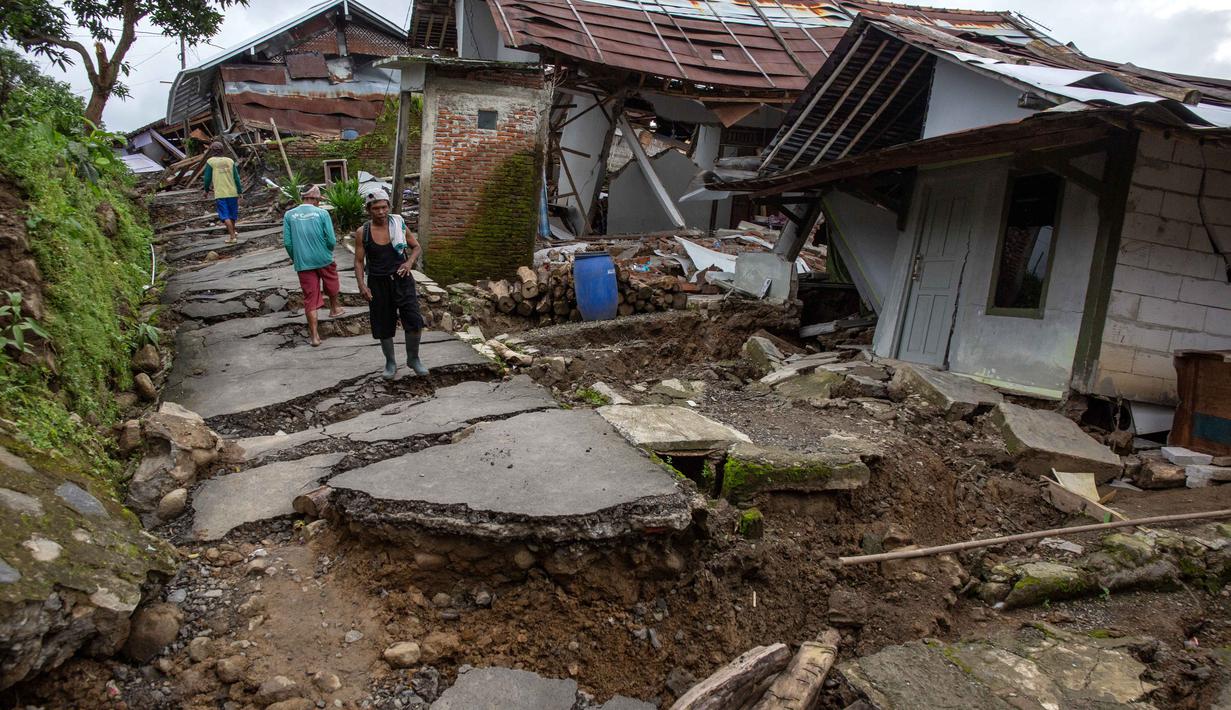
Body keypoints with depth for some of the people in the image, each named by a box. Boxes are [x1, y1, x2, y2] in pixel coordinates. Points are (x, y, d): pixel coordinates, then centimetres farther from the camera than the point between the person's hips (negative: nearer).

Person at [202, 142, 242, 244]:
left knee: (225, 216, -2)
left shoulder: (210, 162, -2)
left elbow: (207, 178, 1)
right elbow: (236, 177, 2)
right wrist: (240, 192, 5)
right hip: (232, 192, 3)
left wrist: (206, 190, 17)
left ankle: (232, 236, -10)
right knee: (232, 214, 18)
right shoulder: (230, 161, 5)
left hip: (220, 194, -3)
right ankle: (232, 232, 33)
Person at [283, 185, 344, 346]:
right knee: (332, 286, 29)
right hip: (324, 260, -1)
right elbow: (332, 240, -9)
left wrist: (296, 259, 15)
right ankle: (334, 308, 51)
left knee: (310, 299, 5)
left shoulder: (289, 215, -1)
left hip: (303, 263, 1)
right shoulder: (322, 213, -7)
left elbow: (287, 243, -1)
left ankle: (315, 336, 4)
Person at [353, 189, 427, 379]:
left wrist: (409, 262, -12)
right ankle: (391, 363, 31)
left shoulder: (398, 224, -2)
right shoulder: (362, 233, -3)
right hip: (378, 284, 1)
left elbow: (416, 247, 8)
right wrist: (361, 285, -12)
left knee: (414, 322, -11)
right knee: (383, 327, 9)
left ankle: (413, 359, 13)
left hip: (402, 279, 0)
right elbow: (359, 262, 2)